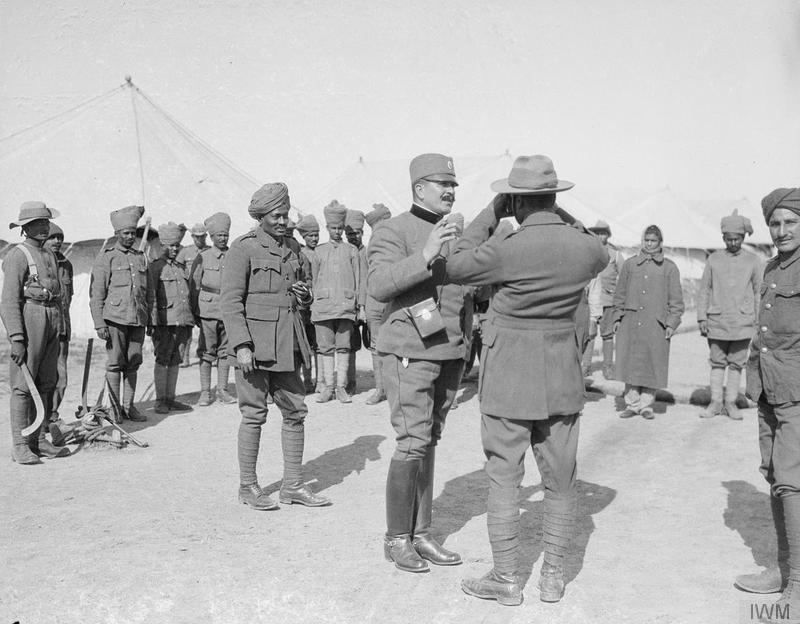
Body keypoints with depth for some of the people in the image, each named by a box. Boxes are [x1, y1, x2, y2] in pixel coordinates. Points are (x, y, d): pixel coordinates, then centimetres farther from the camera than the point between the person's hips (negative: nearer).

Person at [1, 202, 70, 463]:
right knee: (23, 386, -4)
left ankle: (39, 441, 17)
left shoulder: (50, 256, 17)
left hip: (52, 324, 8)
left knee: (46, 384, 9)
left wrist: (59, 331, 19)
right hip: (28, 321, -8)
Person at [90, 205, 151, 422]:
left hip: (138, 319, 4)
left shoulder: (140, 257, 15)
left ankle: (129, 406, 15)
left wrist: (150, 319, 15)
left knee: (133, 364, 7)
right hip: (115, 318, -4)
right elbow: (96, 294, -3)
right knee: (115, 363, -1)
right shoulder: (106, 257, 0)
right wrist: (99, 323, -10)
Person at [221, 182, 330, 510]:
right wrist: (241, 346, -19)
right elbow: (230, 300, -12)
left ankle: (293, 486, 16)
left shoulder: (292, 247, 14)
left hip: (286, 341, 7)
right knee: (254, 413, 0)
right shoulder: (244, 247, -7)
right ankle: (247, 486, 14)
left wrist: (304, 293, 1)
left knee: (295, 411, 6)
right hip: (254, 340, -7)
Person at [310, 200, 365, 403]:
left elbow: (358, 280, 10)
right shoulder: (319, 251, 14)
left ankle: (341, 387, 2)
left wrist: (361, 305, 3)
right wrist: (313, 305, 11)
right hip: (323, 305, 1)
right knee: (326, 347, 0)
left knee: (343, 347, -1)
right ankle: (328, 387, 5)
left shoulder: (351, 251, 12)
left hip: (346, 305, -1)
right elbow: (314, 280, 16)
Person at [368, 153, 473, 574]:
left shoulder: (456, 234, 16)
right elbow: (379, 285, -22)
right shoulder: (393, 232, -7)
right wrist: (424, 257, -32)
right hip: (410, 352, -7)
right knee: (413, 444, -10)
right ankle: (396, 539, 4)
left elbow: (472, 286, 23)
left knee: (429, 443, 11)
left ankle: (421, 534, 18)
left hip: (450, 353, 7)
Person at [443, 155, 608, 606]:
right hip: (563, 377, 4)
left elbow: (456, 267, -3)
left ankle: (506, 580, 16)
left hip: (509, 376, -4)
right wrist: (563, 217, 14)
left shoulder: (507, 248, -19)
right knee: (561, 481, 14)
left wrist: (491, 214, 0)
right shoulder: (584, 247, -6)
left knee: (504, 479, 7)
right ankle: (553, 577, 23)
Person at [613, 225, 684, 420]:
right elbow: (620, 293, 14)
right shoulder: (629, 264, 11)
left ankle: (646, 404, 12)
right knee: (631, 364, 2)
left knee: (652, 365, 1)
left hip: (656, 324, -1)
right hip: (630, 322, 1)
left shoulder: (669, 267, 6)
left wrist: (672, 323, -2)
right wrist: (617, 316, 7)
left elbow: (676, 299, 6)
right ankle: (632, 403, 12)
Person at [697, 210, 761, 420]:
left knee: (736, 363, 4)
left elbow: (759, 292, 7)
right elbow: (704, 290, 7)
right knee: (717, 362, 5)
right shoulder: (714, 259, 5)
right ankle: (715, 402, 11)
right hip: (717, 321, 0)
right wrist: (701, 318, 1)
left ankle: (731, 403, 12)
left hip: (742, 322, 0)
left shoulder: (753, 261, 5)